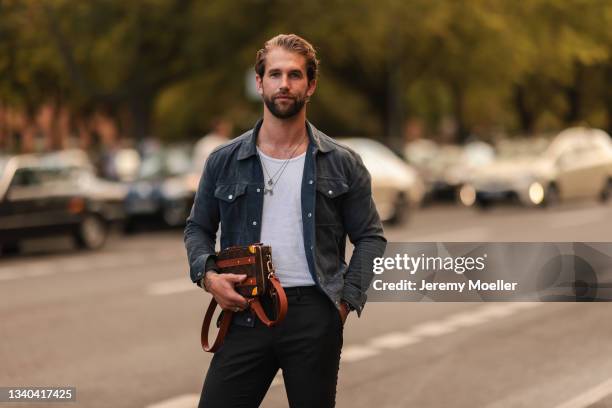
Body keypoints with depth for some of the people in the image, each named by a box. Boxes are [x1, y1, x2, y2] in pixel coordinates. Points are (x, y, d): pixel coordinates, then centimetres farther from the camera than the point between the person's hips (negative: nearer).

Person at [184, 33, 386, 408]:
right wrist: (207, 274, -1)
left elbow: (370, 237, 8)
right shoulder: (224, 162, 7)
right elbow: (198, 228, 18)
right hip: (245, 313, 1)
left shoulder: (342, 164, 5)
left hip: (315, 316, -1)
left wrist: (347, 299, -3)